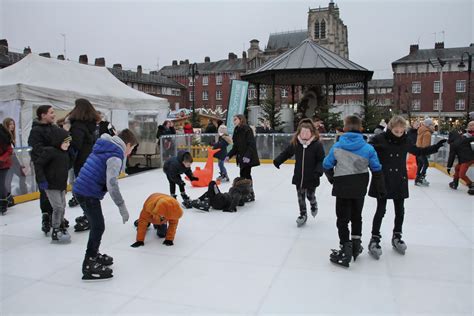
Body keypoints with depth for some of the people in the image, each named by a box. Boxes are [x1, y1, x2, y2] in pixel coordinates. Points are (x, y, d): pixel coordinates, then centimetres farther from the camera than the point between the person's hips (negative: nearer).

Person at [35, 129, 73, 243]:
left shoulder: (65, 153, 8)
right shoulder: (50, 151, -17)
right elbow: (39, 164, -16)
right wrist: (42, 180, -20)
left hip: (61, 185, 8)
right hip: (51, 186, -8)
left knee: (62, 207, 17)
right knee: (58, 207, -8)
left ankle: (61, 226, 34)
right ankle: (55, 232, 2)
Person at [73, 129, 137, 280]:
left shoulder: (106, 147, 13)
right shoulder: (115, 156, -15)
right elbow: (112, 184, -23)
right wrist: (122, 207, -19)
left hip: (81, 189, 10)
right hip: (88, 193, -10)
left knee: (96, 224, 21)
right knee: (98, 227, -1)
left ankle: (94, 255, 36)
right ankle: (89, 265, 5)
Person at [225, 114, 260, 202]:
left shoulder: (247, 129, -12)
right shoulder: (237, 131, 14)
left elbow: (251, 144, -18)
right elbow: (235, 146, 16)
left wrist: (248, 155, -27)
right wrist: (229, 155, 8)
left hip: (248, 158, -8)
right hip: (241, 157, 8)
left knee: (246, 174, -7)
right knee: (243, 175, 9)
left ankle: (251, 194, 4)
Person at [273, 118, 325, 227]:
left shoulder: (317, 144, -14)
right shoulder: (295, 143, -5)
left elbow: (322, 160, -9)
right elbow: (286, 152, 9)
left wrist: (318, 171, -22)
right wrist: (277, 160, 1)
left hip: (311, 177, -3)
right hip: (299, 176, 3)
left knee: (310, 195, 11)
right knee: (300, 197, 11)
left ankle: (314, 205, 46)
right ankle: (303, 214, 29)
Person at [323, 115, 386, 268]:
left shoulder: (336, 147, -8)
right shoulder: (368, 148, -6)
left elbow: (327, 166, 1)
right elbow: (377, 170, -2)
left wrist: (333, 180, 18)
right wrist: (381, 189, 9)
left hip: (342, 187, -2)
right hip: (360, 188, 3)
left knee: (342, 219, 6)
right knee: (356, 216, 21)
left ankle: (346, 248, 5)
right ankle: (356, 244, 33)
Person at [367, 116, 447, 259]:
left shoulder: (405, 141, 2)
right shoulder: (380, 139, -12)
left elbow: (418, 151, 18)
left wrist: (435, 147, 12)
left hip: (399, 182, 5)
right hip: (382, 181, -5)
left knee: (400, 210, 13)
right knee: (381, 210, 0)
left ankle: (397, 237, 31)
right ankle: (375, 239, 11)